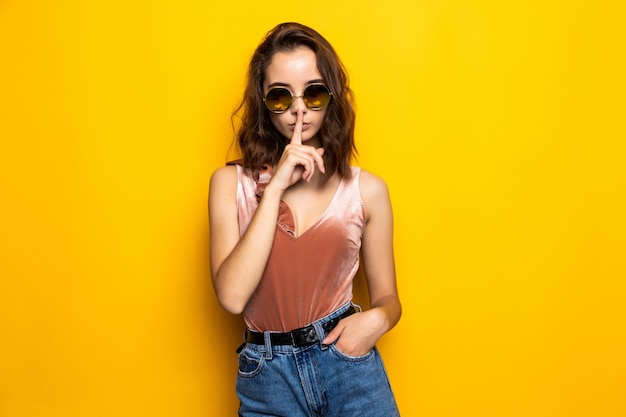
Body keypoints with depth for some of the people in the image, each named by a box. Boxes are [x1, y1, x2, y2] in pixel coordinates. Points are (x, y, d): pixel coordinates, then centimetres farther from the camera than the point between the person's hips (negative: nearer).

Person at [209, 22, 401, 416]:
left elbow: (387, 296, 6)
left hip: (349, 366, 0)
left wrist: (377, 319, -16)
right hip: (267, 378, 0)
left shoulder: (367, 189, -2)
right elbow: (232, 296, -16)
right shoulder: (231, 183, -3)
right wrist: (276, 187, -18)